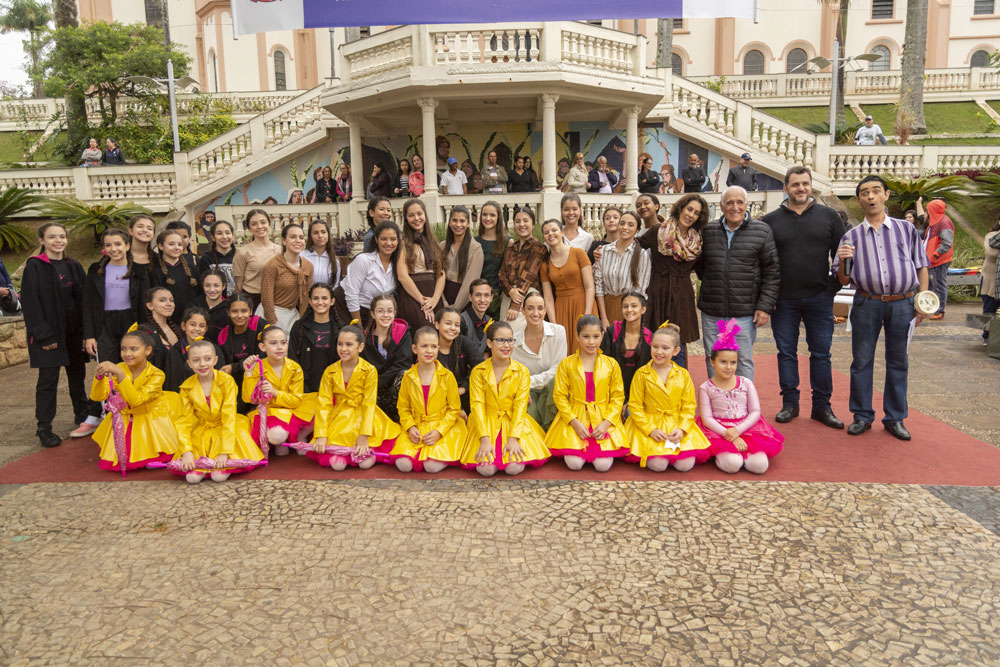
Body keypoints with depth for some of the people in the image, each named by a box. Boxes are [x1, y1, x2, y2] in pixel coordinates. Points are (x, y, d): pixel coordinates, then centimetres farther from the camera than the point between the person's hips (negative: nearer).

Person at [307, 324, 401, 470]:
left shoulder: (369, 371, -8)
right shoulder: (330, 372, -1)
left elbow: (369, 404, -11)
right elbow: (324, 404, -4)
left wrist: (364, 436, -20)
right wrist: (321, 436, -14)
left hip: (363, 418, -1)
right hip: (339, 419, 1)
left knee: (366, 463, -19)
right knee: (337, 464, -20)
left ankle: (367, 448, 9)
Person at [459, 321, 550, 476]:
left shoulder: (522, 371, 0)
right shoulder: (478, 371, -1)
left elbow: (520, 406, -7)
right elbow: (477, 405, -8)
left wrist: (513, 438, -20)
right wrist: (485, 439, -20)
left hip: (514, 423, 1)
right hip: (486, 423, -1)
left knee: (515, 468, -22)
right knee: (486, 469, -23)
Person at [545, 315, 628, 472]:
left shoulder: (611, 364, 3)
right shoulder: (566, 364, 0)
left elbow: (618, 397, 2)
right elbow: (559, 396, -2)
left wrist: (606, 423, -11)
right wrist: (575, 422, -12)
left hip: (604, 421, 1)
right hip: (575, 419, 0)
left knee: (603, 465, -16)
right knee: (574, 464, -17)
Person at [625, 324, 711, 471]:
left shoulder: (683, 375, 3)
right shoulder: (642, 374, -4)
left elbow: (689, 405, 4)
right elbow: (635, 406, -5)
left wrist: (682, 429, -11)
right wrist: (651, 429, -13)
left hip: (677, 425, 3)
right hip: (649, 425, -2)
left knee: (685, 465, -16)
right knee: (658, 465, -22)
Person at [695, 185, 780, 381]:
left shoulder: (762, 231, 0)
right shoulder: (708, 231, 6)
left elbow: (772, 272, 0)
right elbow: (699, 264, 20)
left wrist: (765, 306, -6)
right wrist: (712, 286, 10)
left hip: (745, 313, -2)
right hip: (711, 313, 3)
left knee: (744, 361, 5)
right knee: (713, 361, 11)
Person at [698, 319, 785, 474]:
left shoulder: (746, 383, 5)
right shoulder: (706, 388, -1)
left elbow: (755, 412, 1)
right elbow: (707, 418, -6)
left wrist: (737, 431, -14)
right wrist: (728, 435, -18)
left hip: (746, 428, 3)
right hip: (718, 431, -3)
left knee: (760, 465, -22)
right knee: (732, 464, -30)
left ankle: (739, 451, 5)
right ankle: (721, 453, 2)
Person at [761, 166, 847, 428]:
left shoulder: (829, 216, 5)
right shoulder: (771, 220, 3)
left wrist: (834, 286, -2)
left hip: (819, 299, 0)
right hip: (783, 300, 0)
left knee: (821, 354, 5)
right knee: (786, 353, 7)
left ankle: (822, 406, 15)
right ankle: (790, 404, 18)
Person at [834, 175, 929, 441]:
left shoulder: (906, 229, 9)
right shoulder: (851, 236, 7)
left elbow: (921, 266, 11)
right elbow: (843, 281, 7)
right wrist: (842, 261, -13)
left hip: (903, 304, 0)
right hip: (867, 304, 0)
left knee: (898, 362, 7)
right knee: (862, 361, 3)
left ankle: (895, 418, 18)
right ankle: (862, 416, 15)